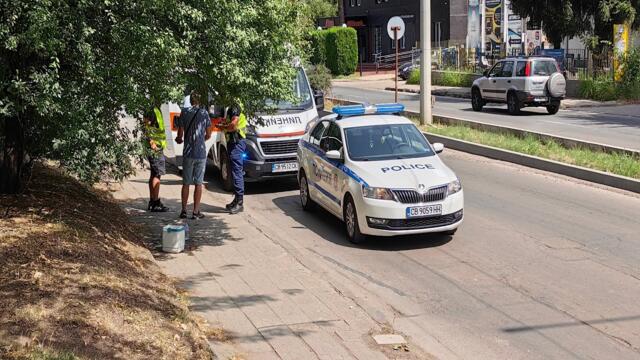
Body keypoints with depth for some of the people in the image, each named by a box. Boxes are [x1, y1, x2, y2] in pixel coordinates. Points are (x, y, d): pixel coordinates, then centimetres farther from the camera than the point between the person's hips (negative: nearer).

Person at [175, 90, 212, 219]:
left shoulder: (184, 113, -2)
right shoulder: (204, 113, -3)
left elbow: (180, 135, 0)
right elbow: (208, 135, 3)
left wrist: (179, 140, 22)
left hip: (188, 153, 1)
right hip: (201, 153, -1)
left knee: (186, 183, 10)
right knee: (198, 183, 3)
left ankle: (184, 210, 11)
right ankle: (196, 211, 3)